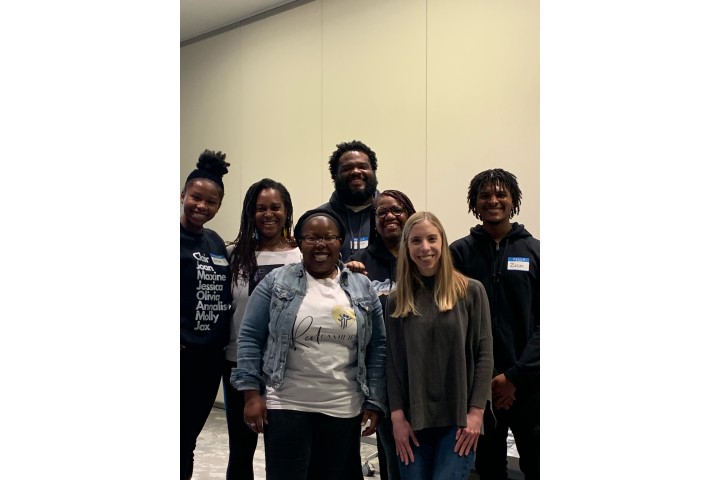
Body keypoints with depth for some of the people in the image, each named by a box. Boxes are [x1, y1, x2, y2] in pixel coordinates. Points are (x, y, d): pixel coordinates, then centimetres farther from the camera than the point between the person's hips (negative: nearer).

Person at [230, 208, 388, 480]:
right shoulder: (276, 282, -1)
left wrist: (374, 403, 1)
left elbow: (377, 348, 5)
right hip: (286, 405, -2)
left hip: (343, 410, 2)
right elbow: (250, 338, -1)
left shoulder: (362, 288, 5)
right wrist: (252, 393, -8)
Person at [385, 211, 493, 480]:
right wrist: (398, 417, -4)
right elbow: (393, 362, 3)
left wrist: (476, 412, -7)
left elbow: (484, 355, -1)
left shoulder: (471, 291, 1)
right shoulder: (396, 301, 6)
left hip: (459, 419, -2)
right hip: (413, 420, 2)